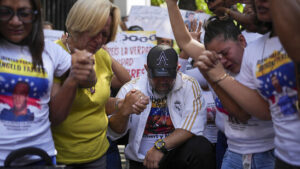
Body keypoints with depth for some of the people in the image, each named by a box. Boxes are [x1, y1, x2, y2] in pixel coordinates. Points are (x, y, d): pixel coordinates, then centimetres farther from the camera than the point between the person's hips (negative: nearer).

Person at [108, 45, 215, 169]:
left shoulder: (189, 85, -1)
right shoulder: (130, 88, 1)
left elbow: (195, 124, -15)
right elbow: (114, 133, -1)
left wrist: (161, 146, -25)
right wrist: (124, 111, -24)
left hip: (178, 155, 0)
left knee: (201, 148, -30)